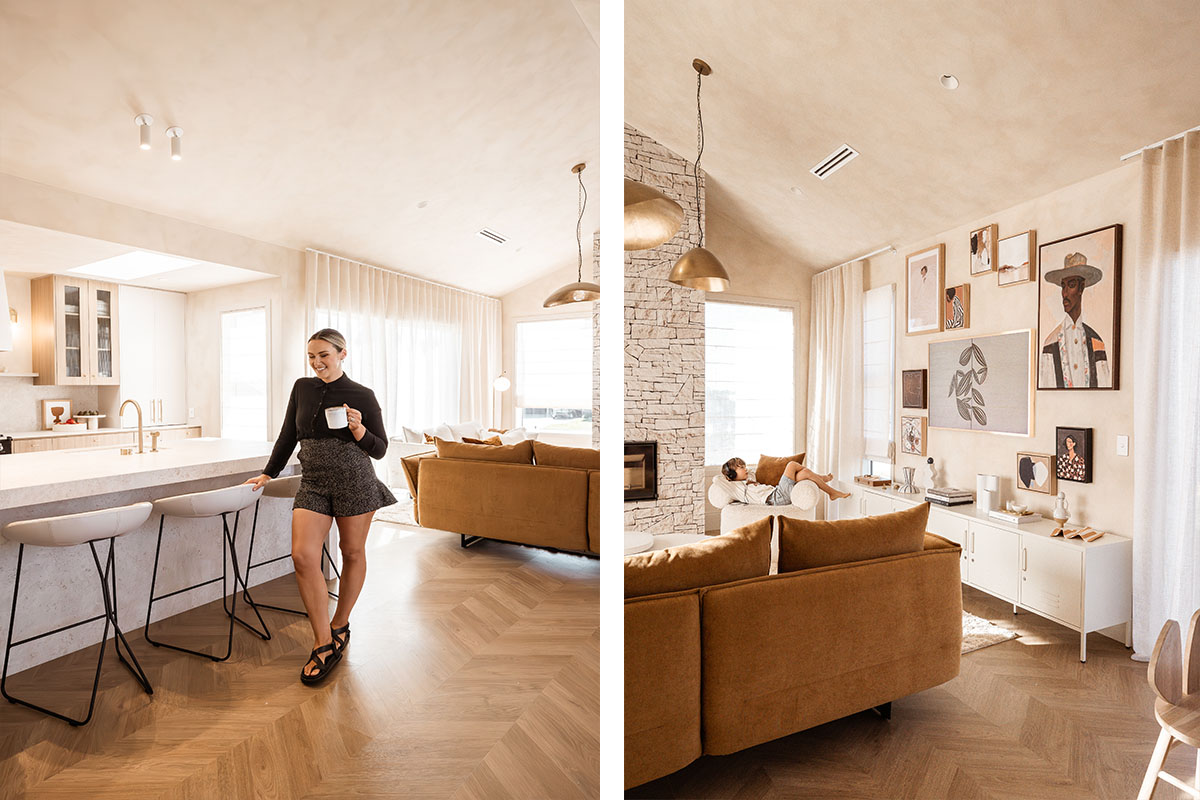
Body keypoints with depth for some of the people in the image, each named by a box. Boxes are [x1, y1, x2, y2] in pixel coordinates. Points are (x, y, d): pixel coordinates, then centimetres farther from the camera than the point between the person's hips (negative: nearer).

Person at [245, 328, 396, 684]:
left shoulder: (362, 396, -4)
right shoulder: (302, 388, 9)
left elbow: (380, 449, -2)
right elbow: (288, 436, 19)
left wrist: (358, 431, -19)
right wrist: (267, 473, 21)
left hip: (354, 481, -3)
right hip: (313, 483, 4)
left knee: (352, 552, 9)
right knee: (303, 556, -10)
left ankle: (340, 624, 32)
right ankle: (324, 644, 3)